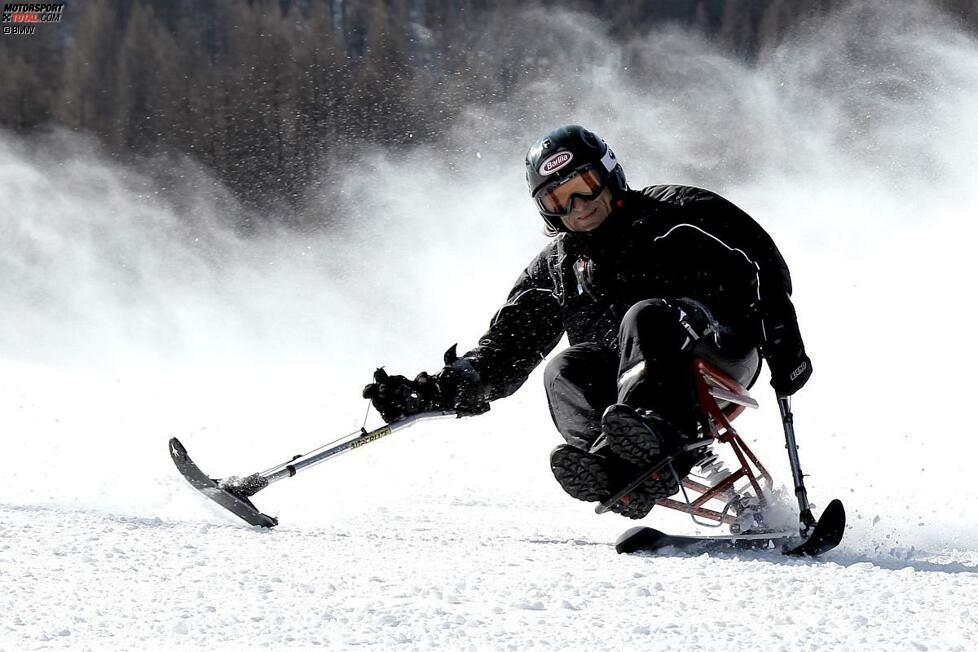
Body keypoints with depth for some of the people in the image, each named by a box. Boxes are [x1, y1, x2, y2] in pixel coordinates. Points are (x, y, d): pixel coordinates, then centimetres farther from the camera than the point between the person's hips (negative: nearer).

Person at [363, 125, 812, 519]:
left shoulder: (673, 213, 10)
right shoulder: (554, 269, 24)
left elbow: (762, 262, 2)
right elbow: (505, 353, 22)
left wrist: (781, 339, -13)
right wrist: (433, 392, 5)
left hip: (719, 348, -4)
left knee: (645, 316, -33)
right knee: (567, 371, -26)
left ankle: (650, 428, -62)